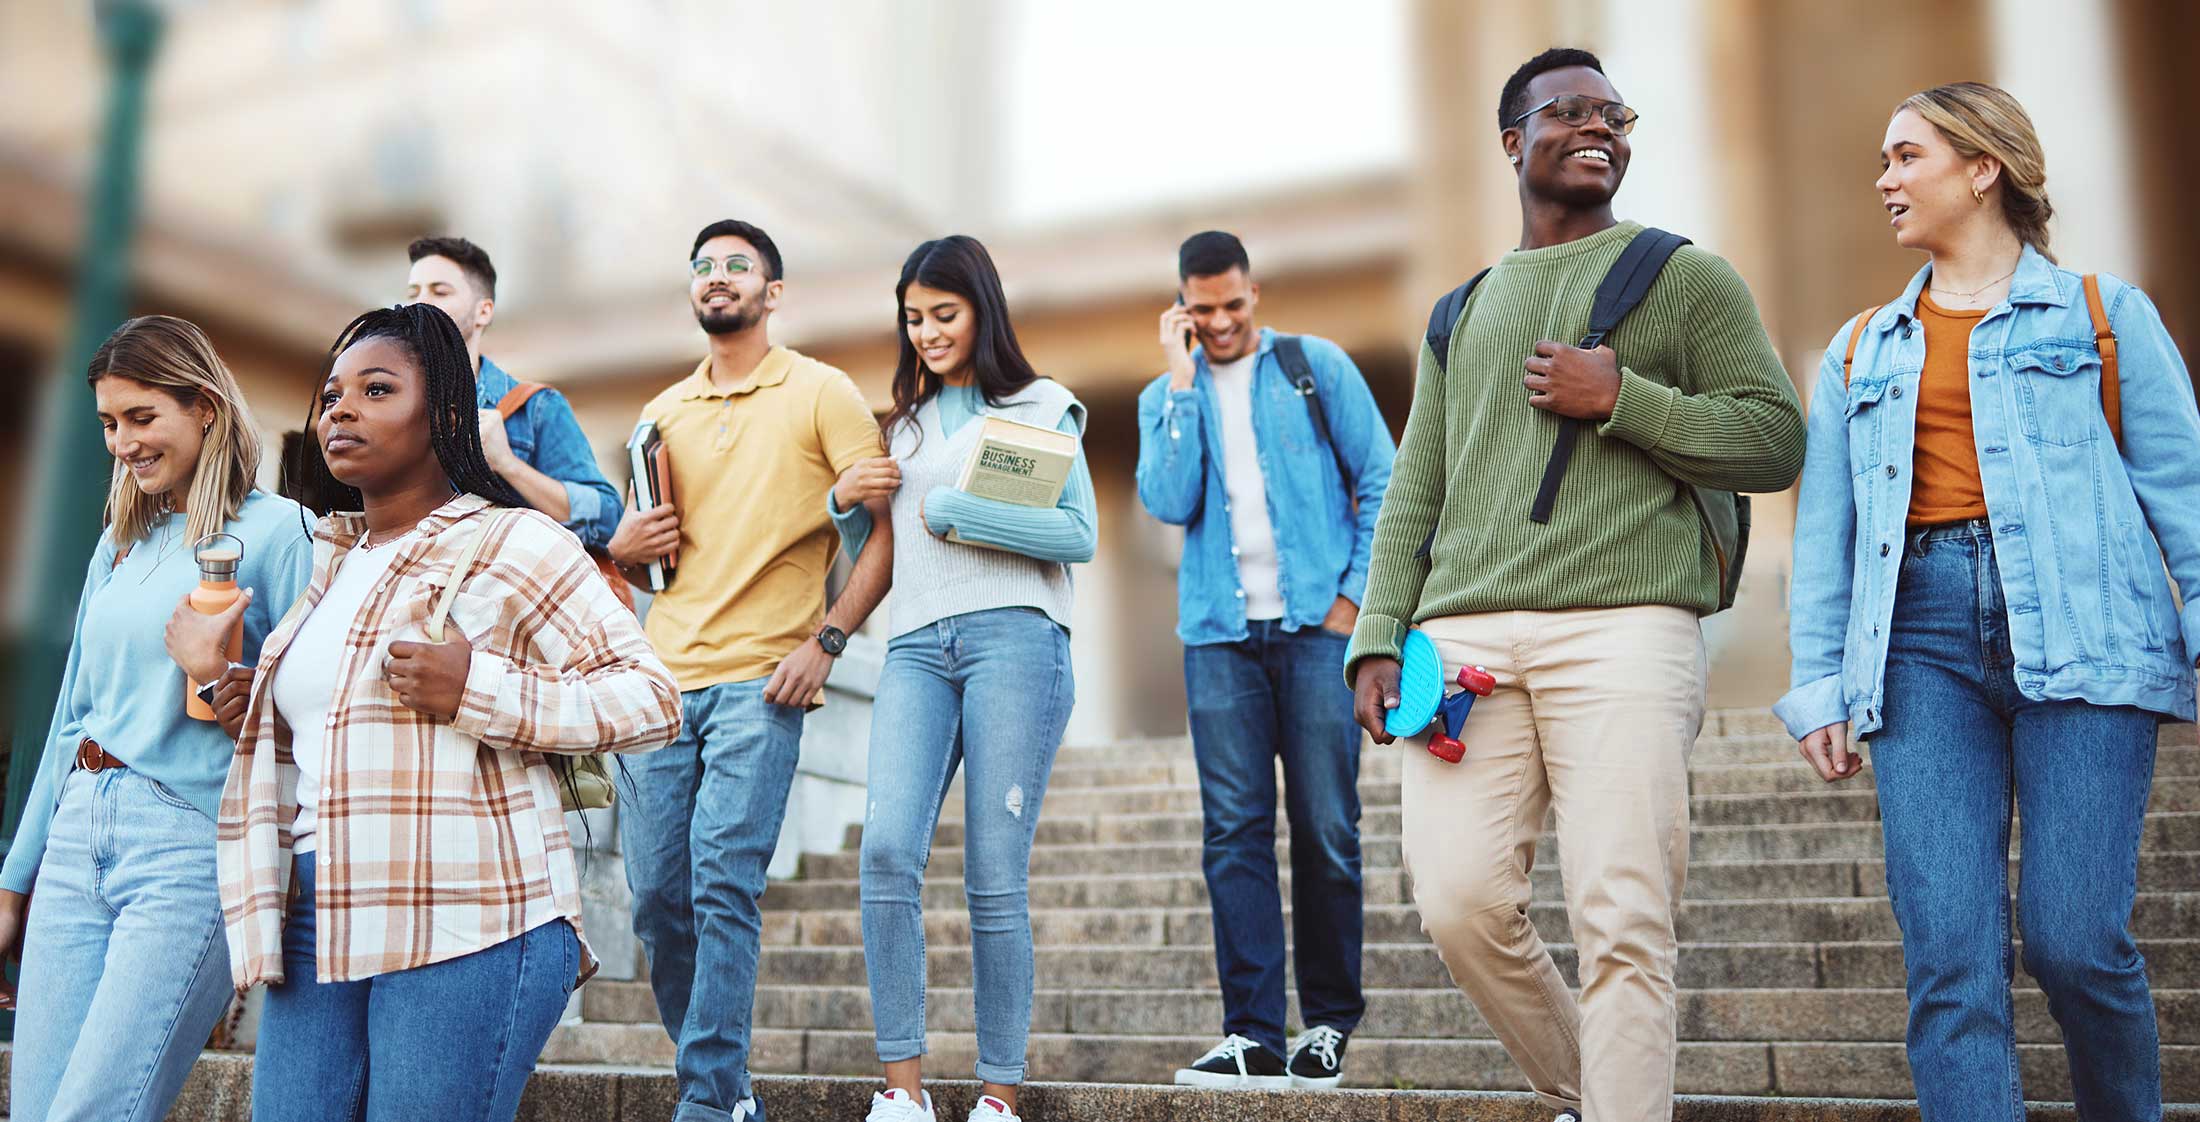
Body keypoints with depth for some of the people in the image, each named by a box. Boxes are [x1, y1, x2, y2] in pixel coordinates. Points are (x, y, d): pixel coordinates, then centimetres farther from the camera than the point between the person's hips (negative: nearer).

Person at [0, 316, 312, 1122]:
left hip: (189, 844, -7)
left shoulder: (274, 530, -4)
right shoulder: (119, 545, 16)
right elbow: (74, 716, 20)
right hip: (77, 839, 7)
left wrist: (228, 679, -23)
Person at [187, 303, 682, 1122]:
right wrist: (252, 701, 13)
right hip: (316, 927, 7)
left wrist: (476, 692, -19)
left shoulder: (512, 544, -5)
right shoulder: (332, 559, 19)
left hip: (464, 931, -7)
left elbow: (652, 701, -10)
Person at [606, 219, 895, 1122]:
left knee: (722, 886, -14)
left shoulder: (821, 394, 2)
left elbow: (889, 530, -3)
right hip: (663, 674, 5)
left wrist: (825, 640, -13)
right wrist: (623, 548, 3)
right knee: (656, 894, 4)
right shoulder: (664, 412, 18)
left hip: (758, 678, -5)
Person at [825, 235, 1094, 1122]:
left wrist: (955, 511, -5)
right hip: (916, 646, 4)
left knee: (995, 874, -6)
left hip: (1015, 637, -4)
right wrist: (848, 503, 8)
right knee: (887, 850, -16)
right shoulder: (904, 424, 24)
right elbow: (873, 557, 28)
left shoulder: (1040, 408, 11)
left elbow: (1080, 534, -2)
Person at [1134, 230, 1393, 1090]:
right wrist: (1183, 383, -4)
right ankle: (1252, 1037, 1)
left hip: (1317, 627, -2)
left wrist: (1355, 597, -4)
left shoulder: (1317, 367, 7)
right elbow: (1169, 503, -4)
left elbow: (1381, 483, 4)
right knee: (1234, 832, -2)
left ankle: (1330, 1024, 13)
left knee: (1326, 828, 0)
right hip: (1219, 634, 2)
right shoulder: (1165, 396, 13)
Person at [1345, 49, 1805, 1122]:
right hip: (1464, 635, 3)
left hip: (1623, 627, -3)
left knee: (1623, 928, -9)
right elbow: (1412, 494, 20)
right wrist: (1378, 638, 8)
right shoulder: (1461, 314, 25)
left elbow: (1776, 440, 7)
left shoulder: (1687, 277, 15)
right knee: (1460, 901, -5)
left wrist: (1621, 399, -6)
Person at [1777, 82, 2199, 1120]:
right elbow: (1823, 532, 17)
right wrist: (1817, 683, 8)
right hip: (1921, 642, 3)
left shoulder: (2103, 314, 13)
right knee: (1948, 959, -8)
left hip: (2081, 634, -2)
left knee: (2076, 940, -8)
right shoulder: (1861, 351, 22)